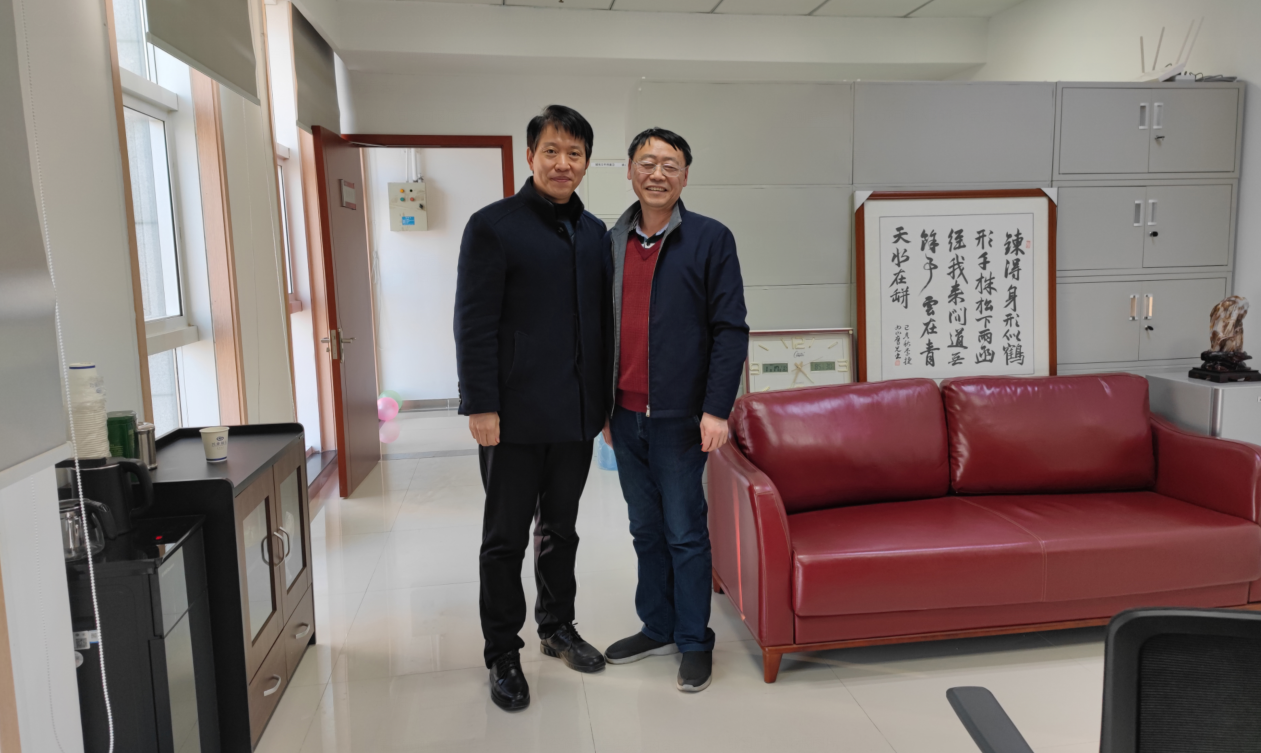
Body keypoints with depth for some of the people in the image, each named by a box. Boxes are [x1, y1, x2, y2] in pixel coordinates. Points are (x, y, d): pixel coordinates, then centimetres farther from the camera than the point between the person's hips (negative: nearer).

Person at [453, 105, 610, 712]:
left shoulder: (593, 231, 10)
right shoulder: (493, 227, -7)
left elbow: (603, 318, 13)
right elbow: (474, 325, -10)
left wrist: (606, 399, 11)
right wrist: (480, 406, -15)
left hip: (576, 412, 5)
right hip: (516, 416, -5)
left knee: (560, 530, 18)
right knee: (506, 539, 7)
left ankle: (557, 627, 36)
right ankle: (502, 654, 22)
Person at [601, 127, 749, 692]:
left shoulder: (710, 239, -4)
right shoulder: (612, 241, 10)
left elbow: (730, 329, -8)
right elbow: (602, 326, 13)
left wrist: (716, 408, -15)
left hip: (679, 416, -5)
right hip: (625, 414, 5)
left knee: (685, 533, 4)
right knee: (646, 529, 16)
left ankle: (695, 641, 20)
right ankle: (657, 628, 31)